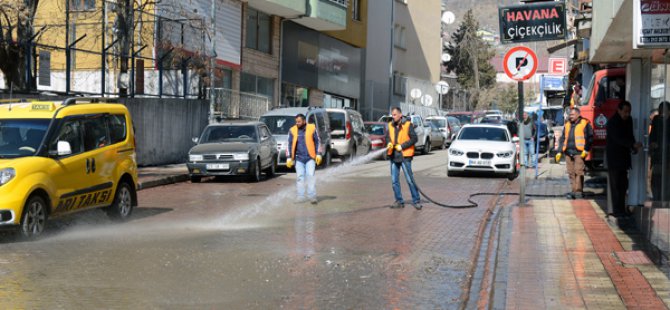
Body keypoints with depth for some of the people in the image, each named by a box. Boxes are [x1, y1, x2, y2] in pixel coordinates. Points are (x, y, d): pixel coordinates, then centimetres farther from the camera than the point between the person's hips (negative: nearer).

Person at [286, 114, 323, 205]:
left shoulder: (312, 128, 1)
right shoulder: (292, 131, 2)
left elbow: (317, 142, 8)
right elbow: (289, 145, 6)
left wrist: (318, 155, 3)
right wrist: (289, 158, 1)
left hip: (310, 157, -1)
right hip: (299, 158, 1)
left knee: (310, 176, -7)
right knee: (300, 177, 1)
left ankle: (312, 196, -4)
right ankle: (301, 197, 7)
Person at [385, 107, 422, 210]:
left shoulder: (408, 125, -8)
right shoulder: (390, 125, 8)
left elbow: (414, 138, -10)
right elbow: (387, 136, 18)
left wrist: (402, 146, -15)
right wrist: (389, 143, -4)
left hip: (404, 156, -6)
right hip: (393, 156, 6)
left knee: (410, 180, -5)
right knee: (394, 181, 8)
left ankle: (416, 201, 2)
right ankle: (399, 201, 17)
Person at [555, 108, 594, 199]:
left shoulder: (585, 124, 3)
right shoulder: (567, 125, 19)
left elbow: (589, 138, -1)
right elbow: (562, 139, 21)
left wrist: (586, 150, -10)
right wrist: (559, 152, 14)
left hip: (579, 152, -5)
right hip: (568, 153, 5)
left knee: (578, 171, -11)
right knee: (571, 173, 4)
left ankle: (579, 191, -9)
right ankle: (574, 191, 9)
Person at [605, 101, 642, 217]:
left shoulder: (629, 120, 9)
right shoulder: (612, 122, -15)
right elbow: (618, 139, -24)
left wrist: (634, 147, -2)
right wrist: (633, 145, -34)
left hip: (624, 157, 7)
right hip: (614, 158, -7)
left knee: (623, 184, 7)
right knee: (616, 185, -6)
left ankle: (621, 209, 13)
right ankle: (617, 210, -4)